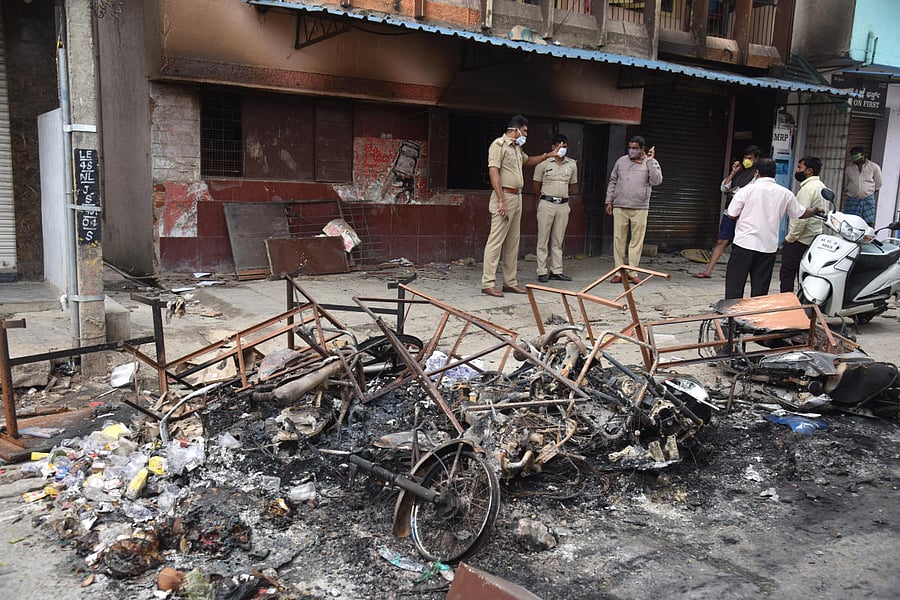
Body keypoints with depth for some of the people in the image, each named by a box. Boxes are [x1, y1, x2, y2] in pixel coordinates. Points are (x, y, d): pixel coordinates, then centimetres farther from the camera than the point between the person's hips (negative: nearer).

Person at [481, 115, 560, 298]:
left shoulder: (516, 148, 20)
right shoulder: (499, 144, -8)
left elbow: (528, 160, 42)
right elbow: (493, 172, -16)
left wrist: (547, 156, 33)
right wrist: (501, 201, -22)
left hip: (517, 198, 10)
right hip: (504, 196, -9)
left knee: (512, 242, 10)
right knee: (496, 240, -10)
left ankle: (510, 282, 15)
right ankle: (488, 283, -9)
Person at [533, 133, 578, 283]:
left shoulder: (572, 165, 9)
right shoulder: (543, 163, -2)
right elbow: (536, 185, 5)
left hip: (563, 205, 3)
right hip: (546, 204, -3)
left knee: (558, 240, 7)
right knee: (543, 239, -1)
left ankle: (556, 271, 12)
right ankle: (542, 272, 3)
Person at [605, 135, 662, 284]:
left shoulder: (651, 163, 5)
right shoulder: (621, 161, 11)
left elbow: (657, 181, -11)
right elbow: (612, 182, 16)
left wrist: (650, 161, -14)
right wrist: (609, 201, 11)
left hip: (640, 209, -1)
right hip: (620, 207, 2)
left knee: (637, 241, 0)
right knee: (619, 240, 2)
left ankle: (632, 273, 7)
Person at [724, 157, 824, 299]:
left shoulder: (747, 190, -7)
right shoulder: (785, 193, 3)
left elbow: (732, 214, -6)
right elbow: (801, 214, 13)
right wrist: (816, 210, 33)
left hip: (744, 243, -3)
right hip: (769, 246, 3)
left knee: (735, 282, 5)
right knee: (760, 287, 8)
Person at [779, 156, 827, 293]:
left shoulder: (808, 188, -16)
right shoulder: (821, 186, 16)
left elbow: (801, 216, -23)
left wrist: (789, 238, -16)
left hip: (800, 241, -10)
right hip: (814, 238, 10)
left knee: (787, 274, -6)